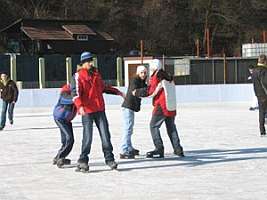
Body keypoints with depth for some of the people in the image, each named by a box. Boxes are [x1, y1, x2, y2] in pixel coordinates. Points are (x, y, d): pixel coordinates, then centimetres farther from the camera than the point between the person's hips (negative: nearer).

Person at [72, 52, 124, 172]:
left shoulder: (96, 73, 14)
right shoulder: (79, 76, -7)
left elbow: (103, 88, 29)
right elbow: (76, 92, -18)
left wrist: (116, 92, 27)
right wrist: (80, 106, -33)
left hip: (100, 109, 6)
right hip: (87, 111, -6)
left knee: (105, 135, 4)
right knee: (88, 137, -5)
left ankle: (109, 159, 11)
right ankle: (83, 161, 8)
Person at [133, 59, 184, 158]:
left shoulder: (156, 77, -10)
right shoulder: (167, 76, 15)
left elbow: (149, 91, -14)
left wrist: (136, 92, -4)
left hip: (161, 106, -8)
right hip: (171, 106, 8)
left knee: (154, 126, -2)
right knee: (171, 127, 17)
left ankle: (159, 150, -8)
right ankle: (178, 149, 18)